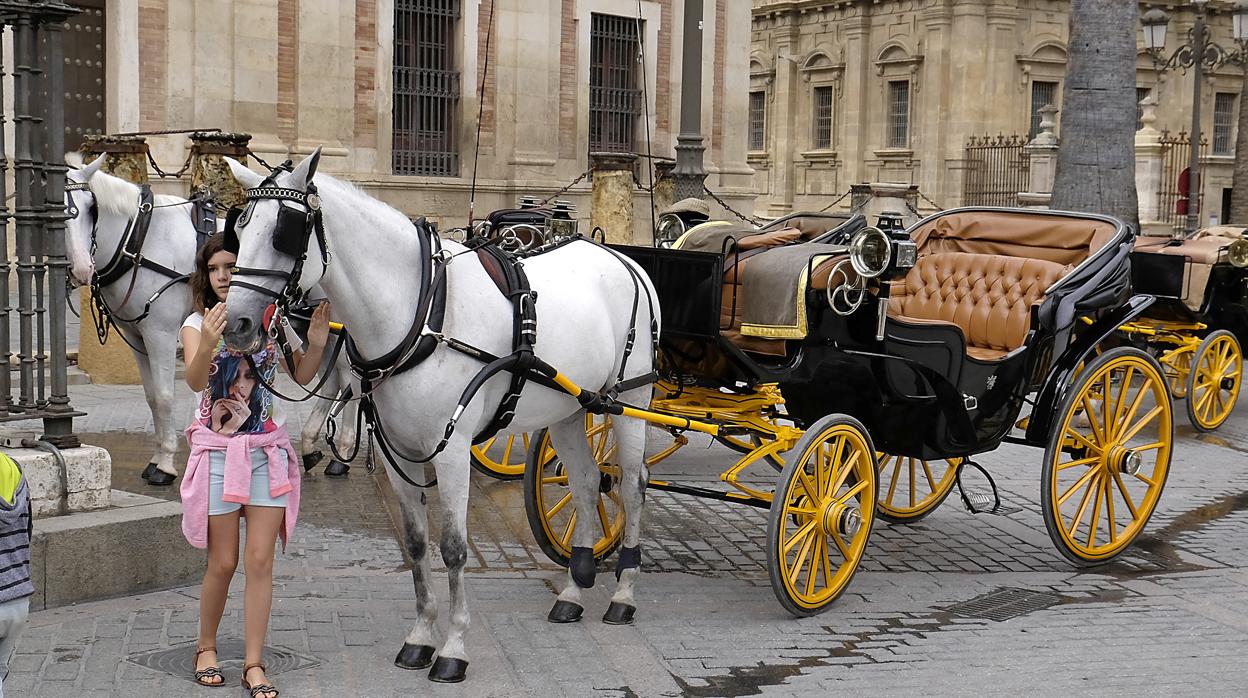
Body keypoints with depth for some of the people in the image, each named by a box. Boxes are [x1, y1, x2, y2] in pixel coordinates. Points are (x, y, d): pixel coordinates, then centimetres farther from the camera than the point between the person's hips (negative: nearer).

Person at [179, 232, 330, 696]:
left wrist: (316, 345, -10)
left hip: (267, 449, 2)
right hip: (217, 449, -2)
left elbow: (301, 377, 10)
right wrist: (208, 344, -42)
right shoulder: (198, 323, -4)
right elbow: (195, 381, -22)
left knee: (260, 560, -1)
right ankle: (206, 648, 27)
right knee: (223, 562, 4)